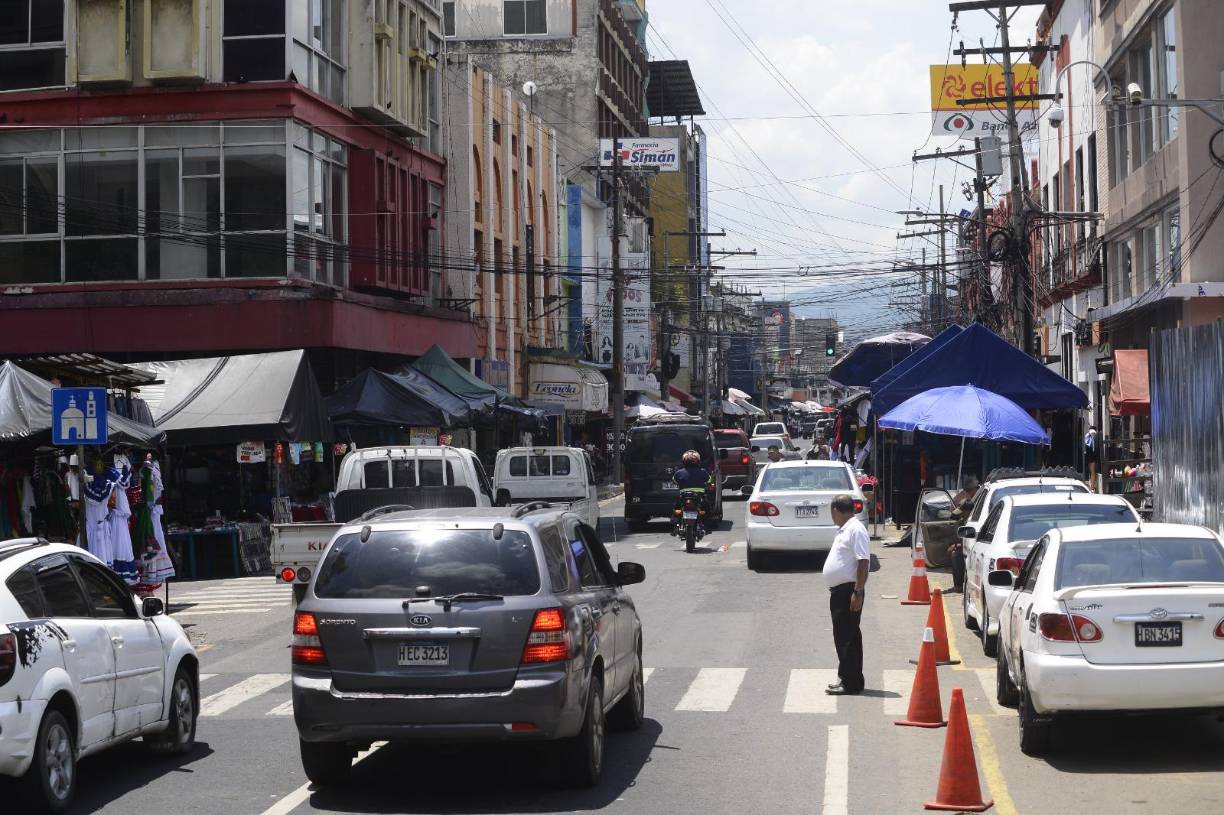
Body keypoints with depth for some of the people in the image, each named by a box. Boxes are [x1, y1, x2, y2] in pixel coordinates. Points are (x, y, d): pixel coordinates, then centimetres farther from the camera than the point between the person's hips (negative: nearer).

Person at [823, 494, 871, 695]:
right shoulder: (845, 529, 18)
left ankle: (851, 683, -8)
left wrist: (858, 592, -24)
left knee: (847, 638, -9)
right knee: (843, 637, 14)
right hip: (839, 591, 10)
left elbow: (863, 562, -21)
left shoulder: (856, 530, -14)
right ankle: (847, 678, 20)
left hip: (848, 592, -10)